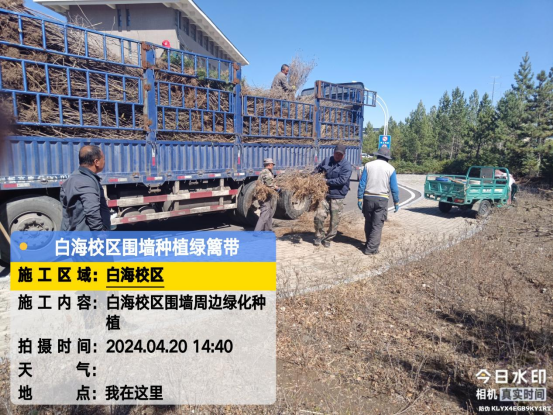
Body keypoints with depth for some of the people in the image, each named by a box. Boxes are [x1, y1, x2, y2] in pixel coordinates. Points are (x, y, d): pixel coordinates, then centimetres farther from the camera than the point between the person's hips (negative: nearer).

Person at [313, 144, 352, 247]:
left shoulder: (346, 165, -9)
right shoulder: (327, 160, 6)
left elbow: (342, 180, -20)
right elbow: (318, 169, 21)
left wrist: (327, 181, -20)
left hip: (338, 197, -3)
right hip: (325, 194, 3)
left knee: (334, 221, 5)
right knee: (319, 216, -5)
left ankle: (328, 239, 23)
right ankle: (319, 236, 17)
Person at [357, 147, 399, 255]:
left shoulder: (368, 165, 1)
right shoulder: (390, 168, -1)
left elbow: (362, 184, -2)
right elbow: (394, 188, 0)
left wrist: (359, 198, 1)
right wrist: (396, 202, 8)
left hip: (368, 198, 2)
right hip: (382, 199, -2)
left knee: (368, 223, 16)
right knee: (377, 225, 1)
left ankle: (369, 244, 28)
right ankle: (371, 248, -2)